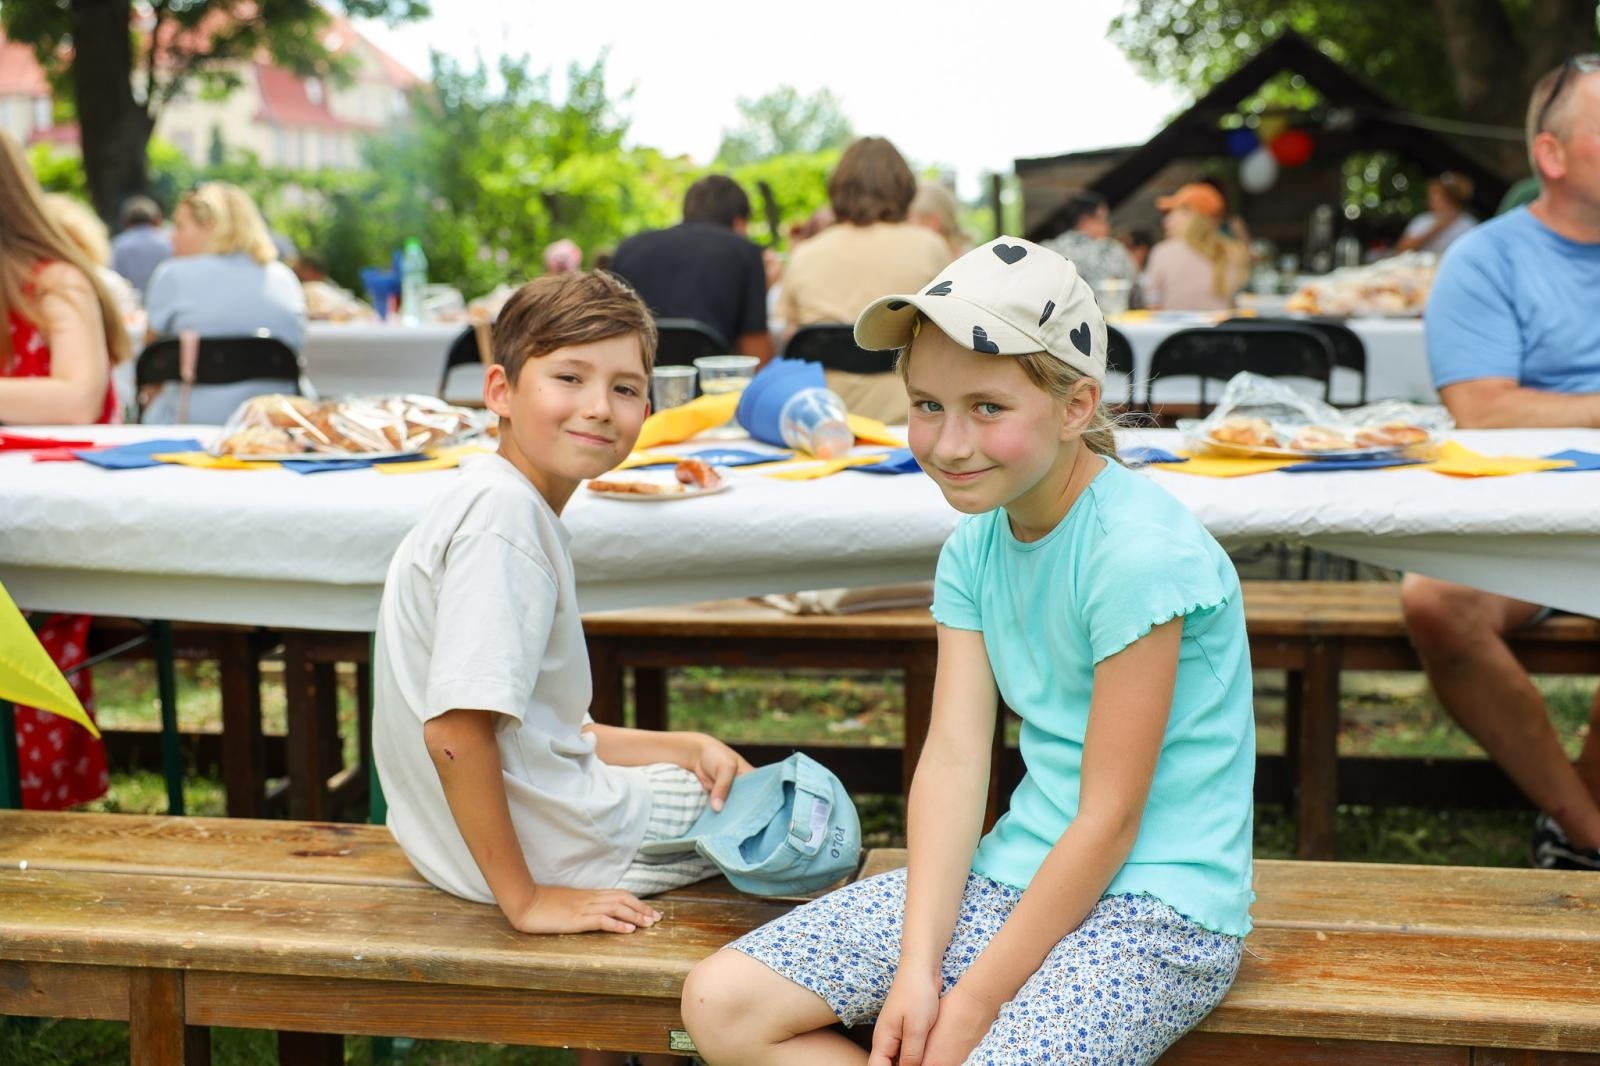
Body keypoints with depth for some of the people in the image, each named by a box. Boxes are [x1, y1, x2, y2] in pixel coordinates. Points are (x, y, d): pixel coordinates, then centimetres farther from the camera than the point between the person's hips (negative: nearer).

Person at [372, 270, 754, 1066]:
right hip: (537, 838, -9)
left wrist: (683, 747, 6)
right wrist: (524, 898, -24)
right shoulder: (506, 511, -23)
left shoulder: (507, 506, 7)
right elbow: (457, 730, -30)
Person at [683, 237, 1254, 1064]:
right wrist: (917, 968, -12)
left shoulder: (1138, 552, -19)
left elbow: (1108, 817, -18)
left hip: (1153, 905, -7)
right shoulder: (973, 547, 5)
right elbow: (953, 756, -2)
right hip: (1014, 874, 7)